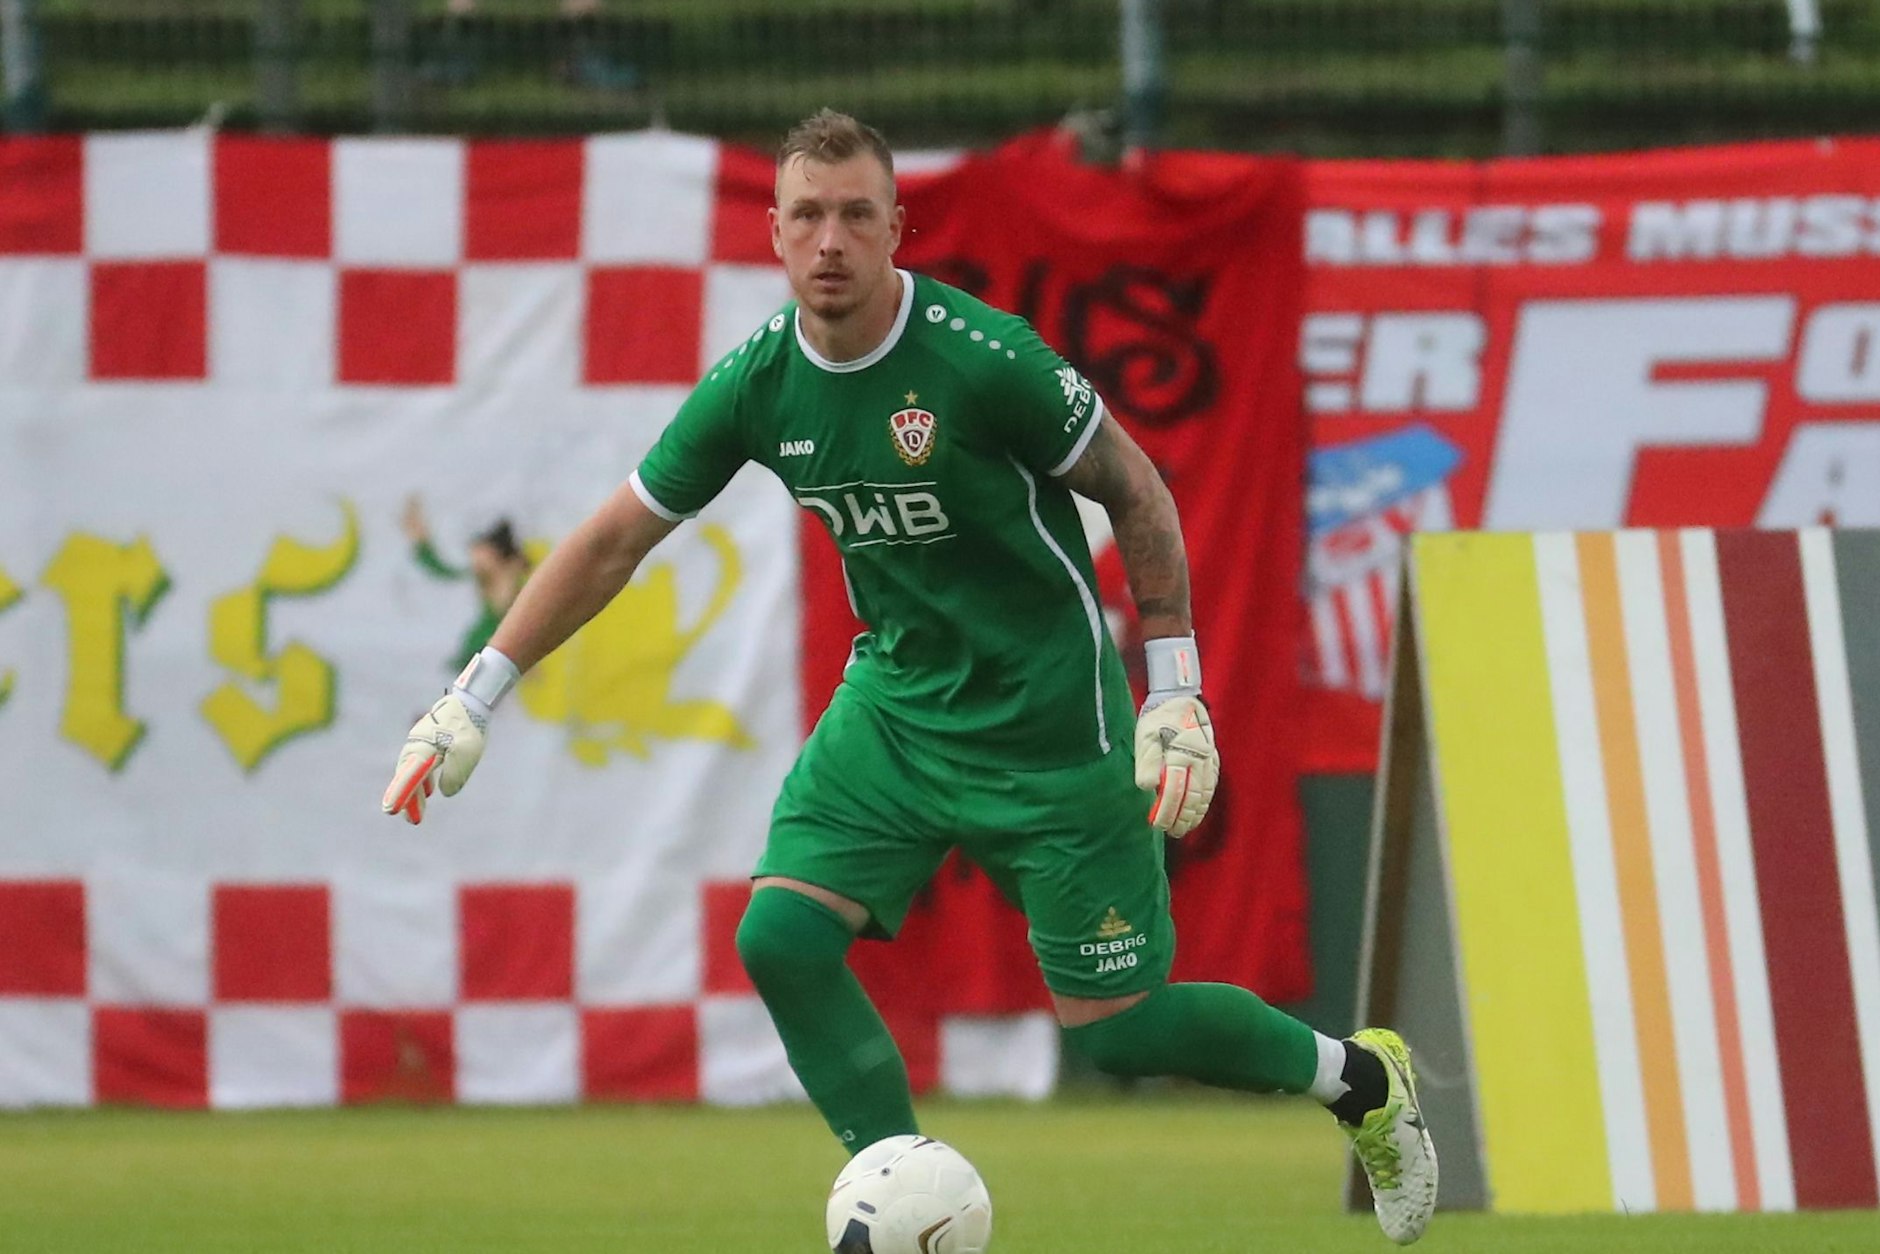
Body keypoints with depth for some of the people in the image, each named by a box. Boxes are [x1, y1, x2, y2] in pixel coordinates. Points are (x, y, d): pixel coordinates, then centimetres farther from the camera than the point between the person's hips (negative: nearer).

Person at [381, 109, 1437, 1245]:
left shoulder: (984, 359, -22)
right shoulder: (756, 386, -7)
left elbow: (1136, 491, -9)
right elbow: (614, 541, 3)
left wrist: (1176, 693, -10)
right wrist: (473, 701, 0)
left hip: (1048, 721, -5)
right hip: (895, 704, 5)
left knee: (1110, 1024, -2)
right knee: (782, 937, -13)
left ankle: (1361, 1078, 25)